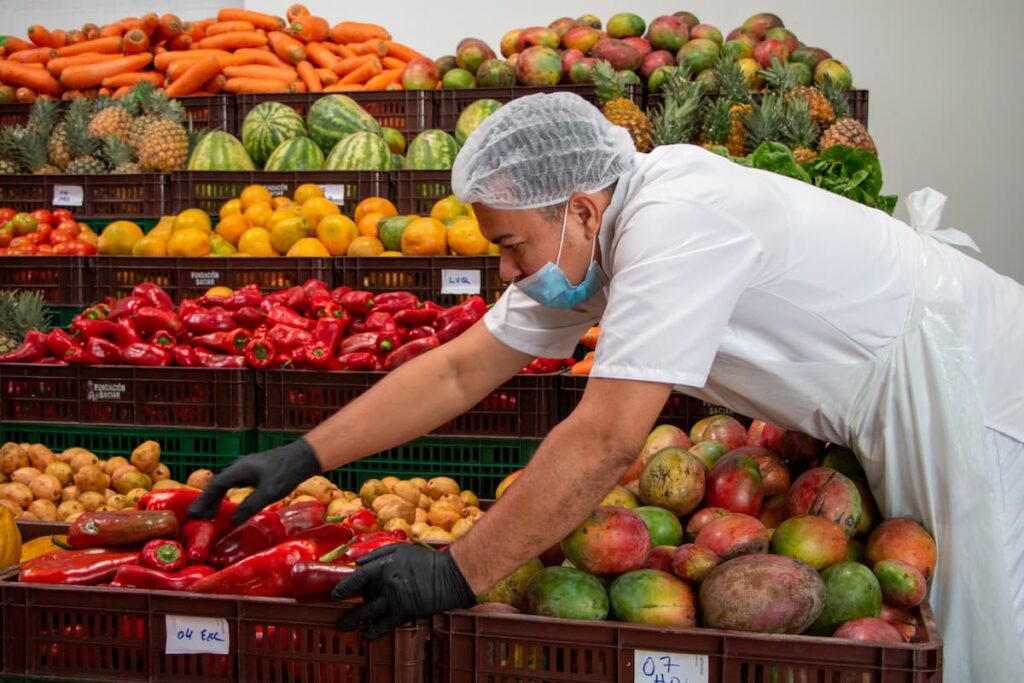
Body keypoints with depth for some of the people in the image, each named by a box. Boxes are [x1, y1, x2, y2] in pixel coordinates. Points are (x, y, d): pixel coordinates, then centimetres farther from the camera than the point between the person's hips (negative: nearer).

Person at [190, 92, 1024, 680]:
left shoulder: (673, 223, -31)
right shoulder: (583, 237, -2)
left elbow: (606, 439, -34)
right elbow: (459, 371, 1)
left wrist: (455, 576, -28)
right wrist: (303, 456, -2)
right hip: (881, 411, 8)